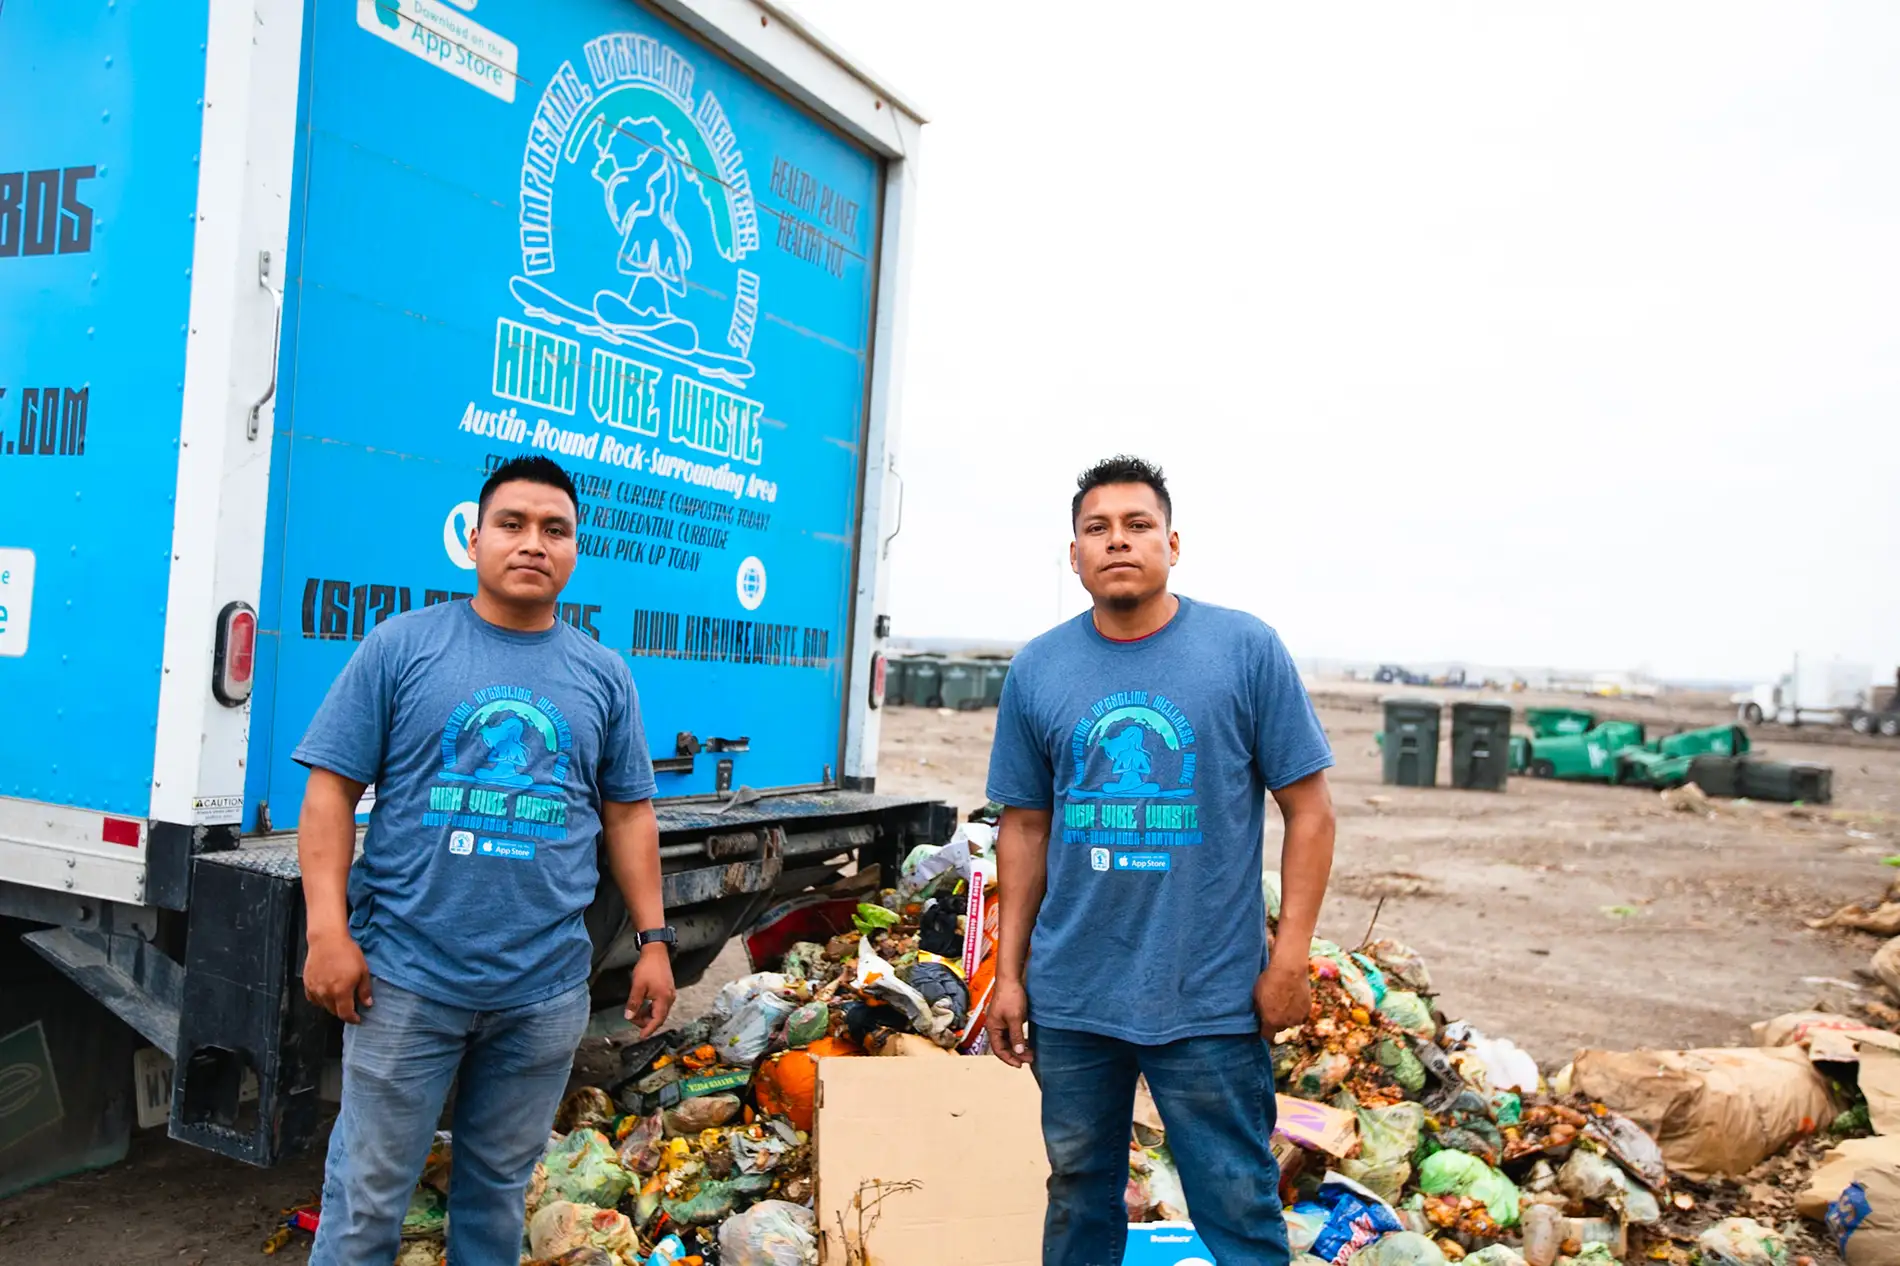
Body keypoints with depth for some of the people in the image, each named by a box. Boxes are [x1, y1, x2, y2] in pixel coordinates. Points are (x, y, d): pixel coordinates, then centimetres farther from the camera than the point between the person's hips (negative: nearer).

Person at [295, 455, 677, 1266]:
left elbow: (628, 815, 10)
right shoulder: (402, 645, -2)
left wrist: (654, 940, 6)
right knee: (369, 1194, 9)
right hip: (406, 979, -2)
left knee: (500, 1184, 17)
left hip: (546, 989, 2)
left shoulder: (603, 676, 6)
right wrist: (328, 930, -10)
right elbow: (331, 791, -3)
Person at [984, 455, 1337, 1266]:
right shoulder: (1036, 671, 3)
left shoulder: (1246, 650, -5)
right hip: (1070, 996, 3)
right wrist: (1009, 972, 7)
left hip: (1210, 998, -3)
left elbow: (1308, 809, -3)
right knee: (1078, 1198, 18)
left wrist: (1290, 960, -8)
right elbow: (1025, 828, 8)